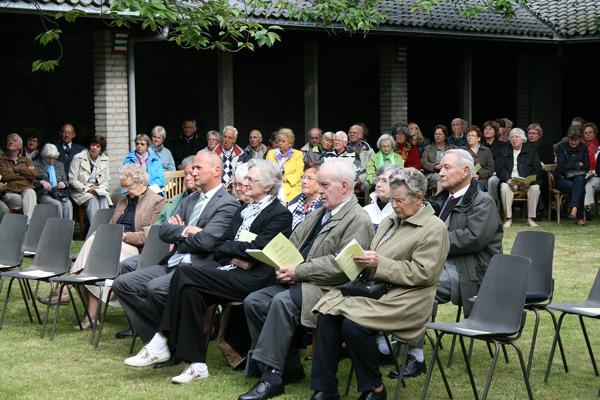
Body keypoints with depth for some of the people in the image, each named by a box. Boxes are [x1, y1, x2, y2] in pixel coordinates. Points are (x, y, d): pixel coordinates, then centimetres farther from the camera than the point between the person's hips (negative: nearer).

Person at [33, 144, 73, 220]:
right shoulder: (36, 165, 9)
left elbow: (66, 181, 24)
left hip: (59, 194, 4)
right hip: (44, 194, -4)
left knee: (68, 205, -29)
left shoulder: (59, 165, 23)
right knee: (58, 205, -33)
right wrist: (41, 182, -16)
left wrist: (64, 183, 0)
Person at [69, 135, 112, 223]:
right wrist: (87, 189, -14)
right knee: (93, 200, -33)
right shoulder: (78, 158, -1)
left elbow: (107, 180, 13)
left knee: (104, 199, -30)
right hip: (81, 192, -3)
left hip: (99, 190, 3)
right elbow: (72, 179, -5)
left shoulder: (105, 160, 10)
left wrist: (98, 189, -8)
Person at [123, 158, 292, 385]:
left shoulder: (280, 214, 0)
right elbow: (221, 245, 16)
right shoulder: (244, 210, 25)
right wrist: (235, 256, -4)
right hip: (228, 269, 7)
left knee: (185, 274, -24)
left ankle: (161, 344, -17)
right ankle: (197, 365, -22)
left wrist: (229, 247, 1)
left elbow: (256, 248, -13)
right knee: (191, 290, -24)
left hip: (251, 278, -7)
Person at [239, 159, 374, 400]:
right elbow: (293, 242, 19)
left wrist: (298, 272, -19)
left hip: (326, 289, -9)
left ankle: (271, 377, -26)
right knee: (254, 302, -9)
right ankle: (289, 368, -2)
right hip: (299, 281, 9)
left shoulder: (358, 221, -9)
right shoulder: (319, 214, 21)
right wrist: (284, 266, -3)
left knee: (282, 302, -32)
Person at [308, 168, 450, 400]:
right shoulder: (390, 220, 19)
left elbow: (422, 273, -14)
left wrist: (379, 264, -18)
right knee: (327, 315, -17)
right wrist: (364, 259, 0)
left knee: (353, 324, -30)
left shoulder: (434, 229, -5)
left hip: (403, 299, -8)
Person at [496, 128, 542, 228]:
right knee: (504, 187, -33)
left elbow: (537, 169, 5)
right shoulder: (504, 151, 15)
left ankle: (531, 218, -21)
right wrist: (508, 179, -16)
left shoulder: (531, 150, 12)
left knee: (535, 188, -31)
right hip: (510, 180, 0)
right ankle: (508, 218, -26)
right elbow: (499, 169, 5)